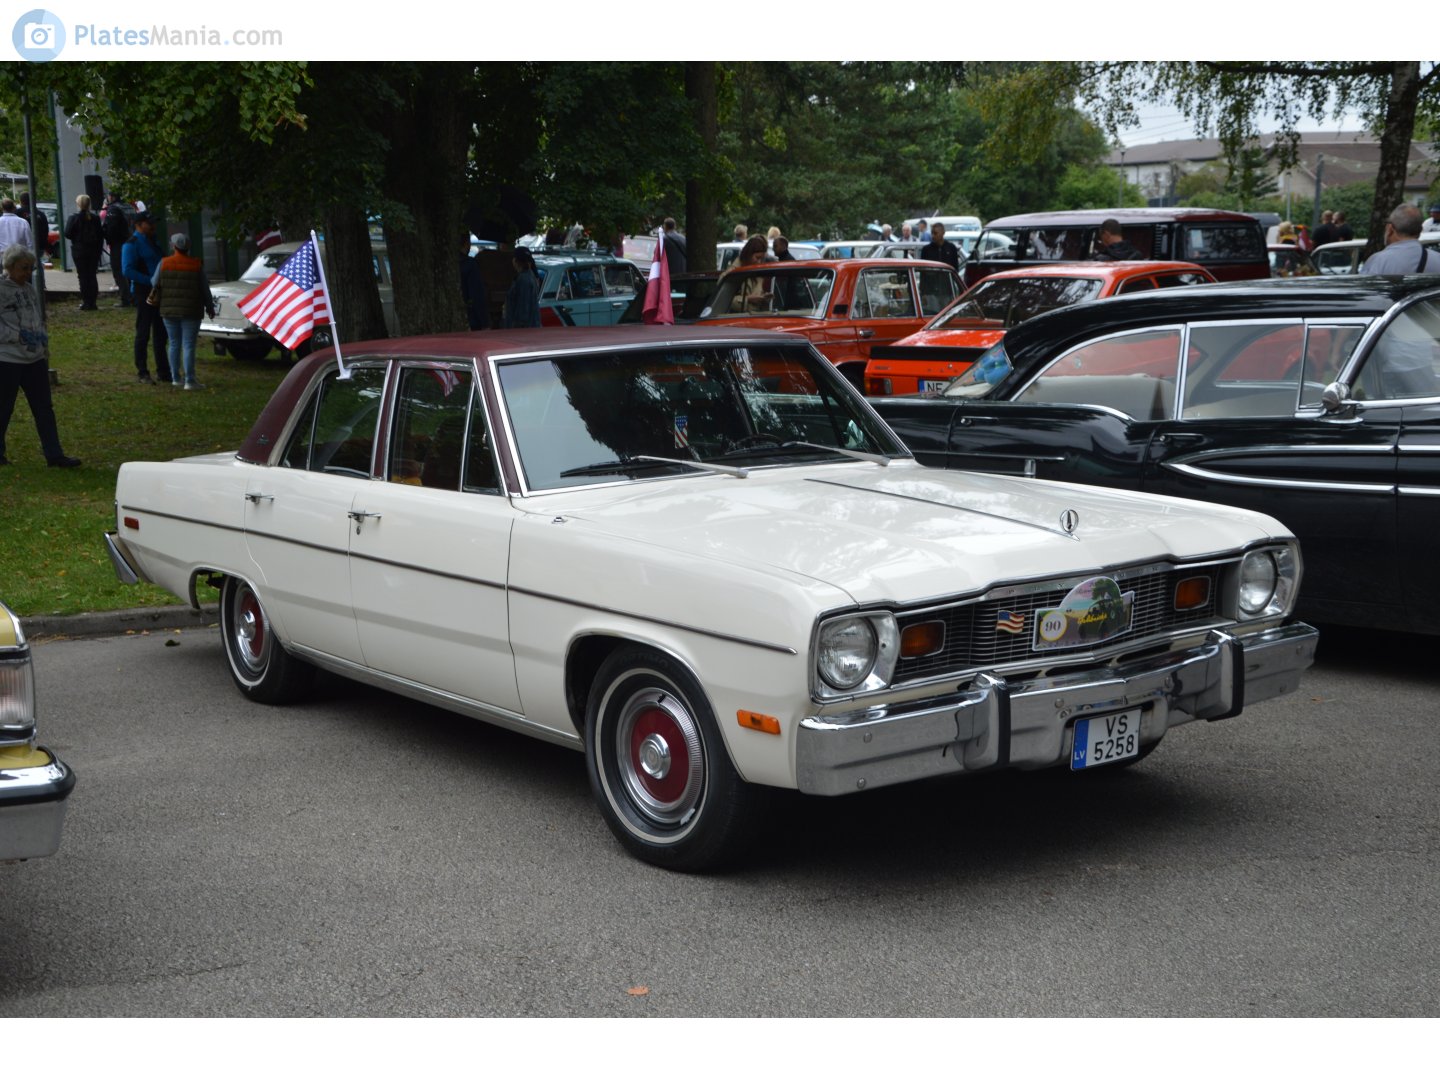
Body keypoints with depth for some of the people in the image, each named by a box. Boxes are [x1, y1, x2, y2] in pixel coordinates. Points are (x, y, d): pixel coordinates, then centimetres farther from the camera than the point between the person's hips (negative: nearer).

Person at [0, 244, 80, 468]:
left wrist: (45, 348, 13)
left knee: (44, 408, 4)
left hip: (35, 359, 7)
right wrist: (18, 336, -20)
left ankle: (54, 454, 6)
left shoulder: (29, 290, 13)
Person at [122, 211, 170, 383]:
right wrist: (150, 280, -23)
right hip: (143, 292, -8)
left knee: (160, 333, 11)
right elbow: (127, 270, -19)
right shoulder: (132, 244, -10)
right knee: (143, 334, -3)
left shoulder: (151, 242, 15)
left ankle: (163, 371, 17)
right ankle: (142, 373, 2)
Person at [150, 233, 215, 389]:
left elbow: (154, 284, 6)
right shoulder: (197, 265, -6)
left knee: (174, 344, 14)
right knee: (188, 346, -4)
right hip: (191, 312, -2)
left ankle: (176, 378, 18)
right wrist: (210, 307, 12)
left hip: (169, 311, 2)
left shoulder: (164, 263, -3)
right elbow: (205, 289, -1)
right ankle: (189, 380, -9)